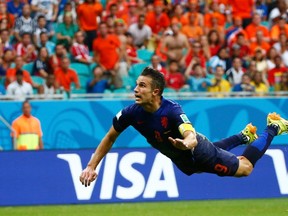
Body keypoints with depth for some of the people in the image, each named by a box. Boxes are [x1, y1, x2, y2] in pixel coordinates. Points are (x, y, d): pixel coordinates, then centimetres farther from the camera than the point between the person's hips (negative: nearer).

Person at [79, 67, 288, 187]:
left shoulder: (173, 110, -40)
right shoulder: (132, 112, -26)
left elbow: (192, 137, -54)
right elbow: (110, 138, -12)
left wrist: (187, 143, -79)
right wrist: (91, 167, -18)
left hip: (198, 150, -6)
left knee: (245, 168, 9)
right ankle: (243, 135, 59)